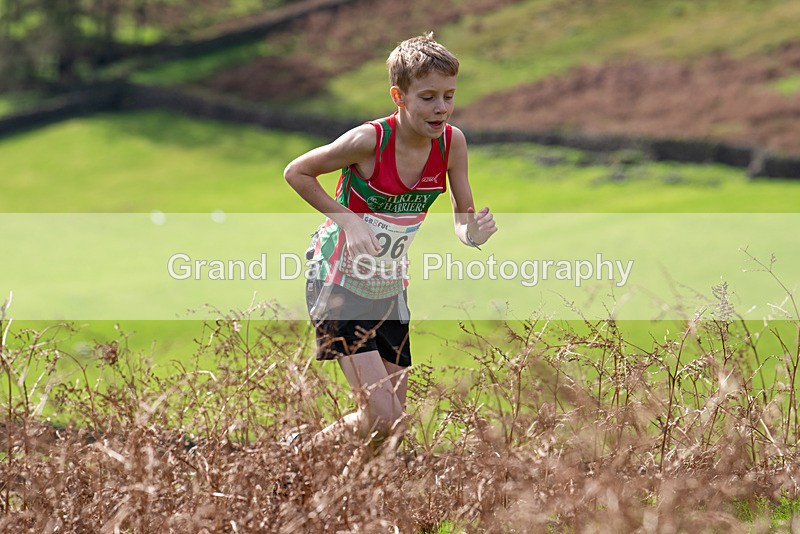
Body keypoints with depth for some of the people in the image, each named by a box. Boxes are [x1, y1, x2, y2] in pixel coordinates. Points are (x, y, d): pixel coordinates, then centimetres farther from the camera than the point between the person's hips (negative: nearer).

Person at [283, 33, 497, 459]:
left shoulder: (451, 142, -9)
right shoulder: (370, 140, -24)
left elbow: (462, 218, 0)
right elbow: (296, 173, -11)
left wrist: (474, 232, -24)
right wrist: (346, 219, -20)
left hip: (390, 290, 6)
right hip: (340, 284, -6)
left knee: (393, 427, 9)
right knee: (382, 420, -17)